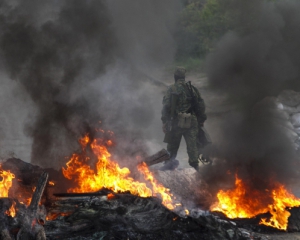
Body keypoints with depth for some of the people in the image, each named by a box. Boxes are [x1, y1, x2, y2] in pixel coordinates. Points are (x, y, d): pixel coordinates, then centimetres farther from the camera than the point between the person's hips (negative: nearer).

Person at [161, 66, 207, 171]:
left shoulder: (172, 89, -1)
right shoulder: (193, 89, 7)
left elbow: (166, 106, -7)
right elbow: (201, 106, 9)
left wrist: (164, 122, -4)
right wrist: (201, 120, 16)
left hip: (176, 122, -1)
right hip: (191, 122, 1)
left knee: (172, 144, 13)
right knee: (192, 144, 2)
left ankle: (170, 162, 19)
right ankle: (194, 164, -5)